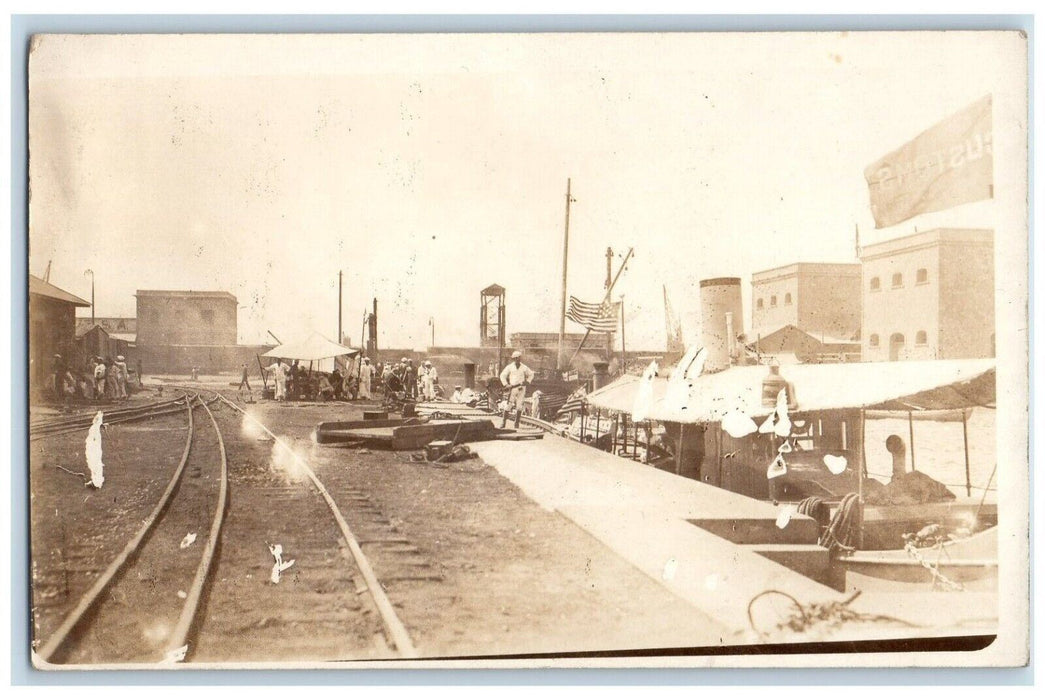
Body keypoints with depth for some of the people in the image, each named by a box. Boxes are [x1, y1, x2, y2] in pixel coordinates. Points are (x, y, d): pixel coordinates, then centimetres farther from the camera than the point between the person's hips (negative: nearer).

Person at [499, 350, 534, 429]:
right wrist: (506, 385, -7)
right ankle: (503, 422, 2)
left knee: (519, 406, 1)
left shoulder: (524, 367, 6)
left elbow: (531, 374, 20)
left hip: (521, 389, 2)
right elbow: (503, 375, 4)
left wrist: (527, 382, 4)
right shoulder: (509, 367, 1)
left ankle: (517, 423, 8)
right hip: (512, 389, -2)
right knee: (508, 406, -6)